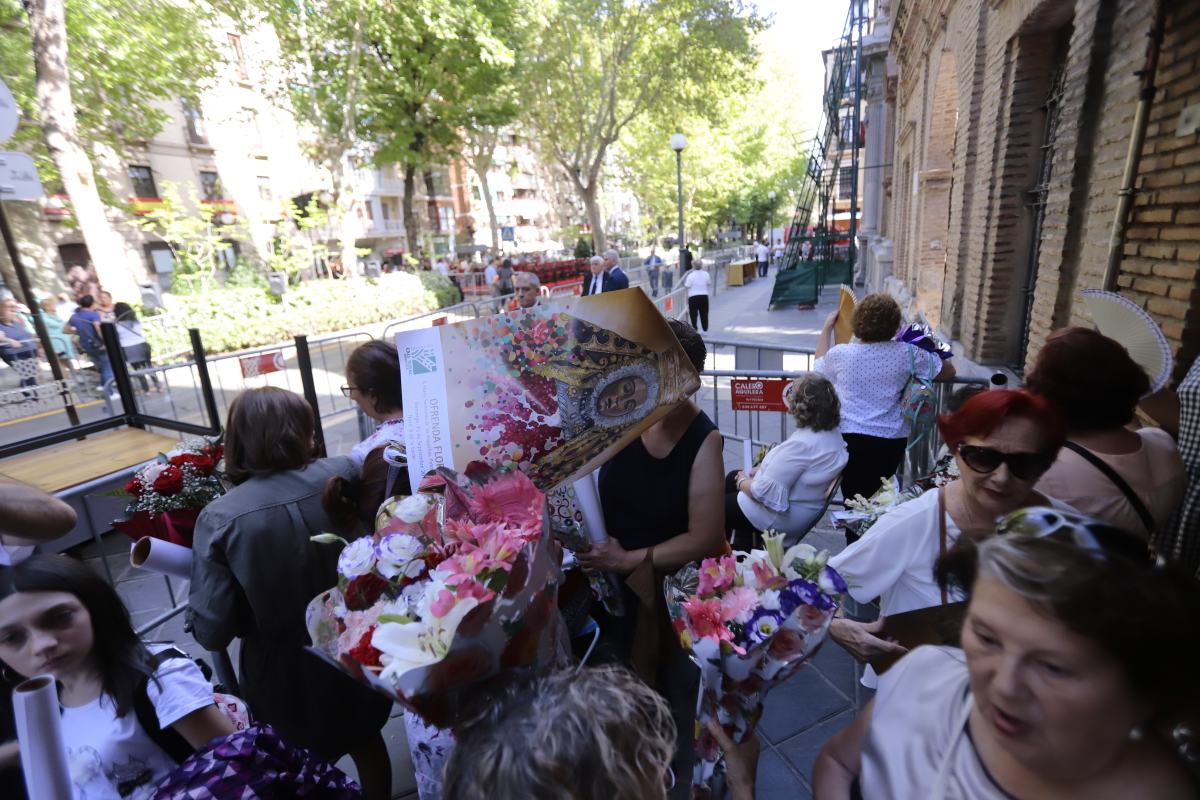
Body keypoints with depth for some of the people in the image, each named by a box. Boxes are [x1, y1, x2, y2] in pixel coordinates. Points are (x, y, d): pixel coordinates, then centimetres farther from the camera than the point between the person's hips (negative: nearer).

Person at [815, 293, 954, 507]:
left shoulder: (840, 353, -7)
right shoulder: (907, 353, -6)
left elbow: (820, 365, 17)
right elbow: (948, 372, 8)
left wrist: (827, 327, 26)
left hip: (849, 437, -1)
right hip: (891, 441, 1)